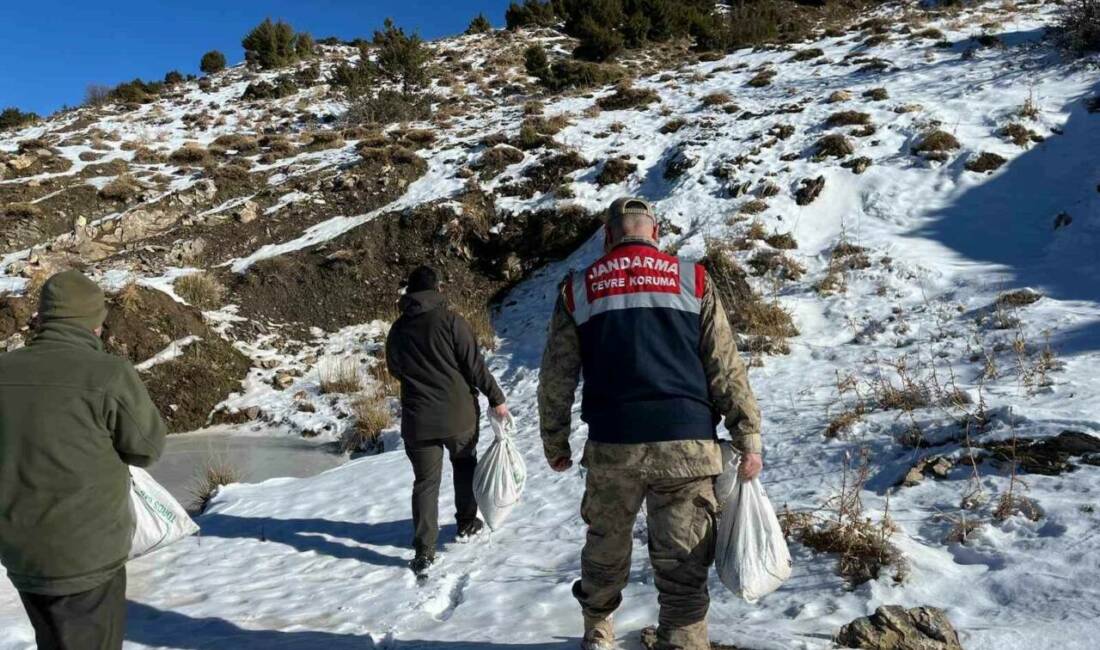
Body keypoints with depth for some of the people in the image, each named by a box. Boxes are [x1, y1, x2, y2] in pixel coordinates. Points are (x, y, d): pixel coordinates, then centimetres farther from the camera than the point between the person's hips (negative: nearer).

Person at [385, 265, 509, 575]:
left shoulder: (397, 330, 3)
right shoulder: (450, 320, -11)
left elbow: (395, 370, 15)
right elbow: (474, 364, -12)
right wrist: (496, 398, -5)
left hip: (417, 420, 2)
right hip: (459, 414, -2)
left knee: (425, 482, 6)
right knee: (465, 466, 22)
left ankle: (424, 550, 1)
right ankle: (467, 523, 34)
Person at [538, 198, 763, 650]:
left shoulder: (577, 290, 7)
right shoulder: (692, 280, 5)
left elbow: (556, 379, 9)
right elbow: (726, 370, 2)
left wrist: (555, 443, 19)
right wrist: (748, 438, 7)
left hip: (611, 445, 2)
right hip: (687, 444, -1)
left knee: (606, 546, 22)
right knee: (682, 562, 6)